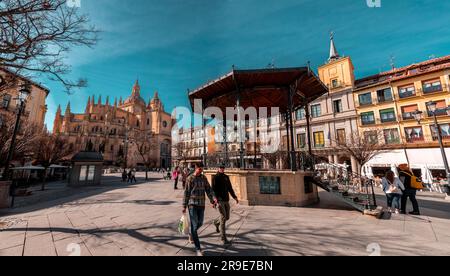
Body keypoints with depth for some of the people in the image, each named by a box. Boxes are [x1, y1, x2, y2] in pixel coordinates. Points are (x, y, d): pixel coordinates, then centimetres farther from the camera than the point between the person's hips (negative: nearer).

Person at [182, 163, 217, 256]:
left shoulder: (204, 178, 4)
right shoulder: (190, 179, -8)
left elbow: (208, 189, 0)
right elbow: (186, 193, -5)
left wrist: (213, 198, -16)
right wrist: (184, 206, -3)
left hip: (201, 204, 5)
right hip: (192, 204, -4)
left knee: (200, 223, 17)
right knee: (194, 225, -4)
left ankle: (192, 234, 49)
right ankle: (198, 249, 7)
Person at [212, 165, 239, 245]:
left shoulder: (226, 177, 12)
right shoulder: (215, 177, -5)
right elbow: (213, 189, -14)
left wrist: (234, 197, 11)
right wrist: (215, 197, -30)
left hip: (226, 200, 6)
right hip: (220, 200, -6)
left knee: (227, 217, 13)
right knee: (223, 218, -6)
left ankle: (216, 222, 42)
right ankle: (224, 239, 5)